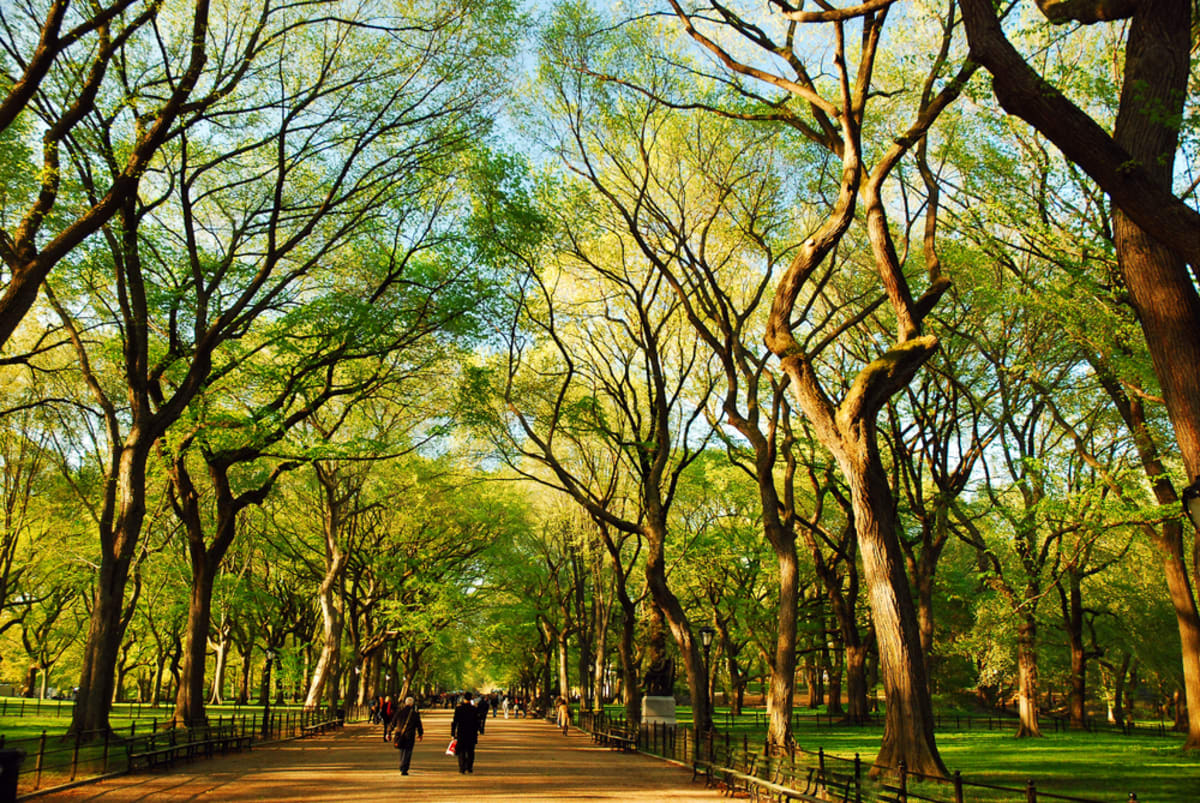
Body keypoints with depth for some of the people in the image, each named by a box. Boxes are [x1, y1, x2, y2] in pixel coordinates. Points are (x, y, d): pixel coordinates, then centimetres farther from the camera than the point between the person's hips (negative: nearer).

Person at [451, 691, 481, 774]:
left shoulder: (458, 709, -5)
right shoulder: (474, 709, -1)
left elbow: (455, 721, -6)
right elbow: (477, 722, 3)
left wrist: (453, 733, -1)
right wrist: (476, 732, 13)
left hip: (461, 733, -1)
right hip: (472, 733, 1)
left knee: (461, 752, 5)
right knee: (470, 751, 13)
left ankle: (462, 769, -1)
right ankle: (469, 768, 13)